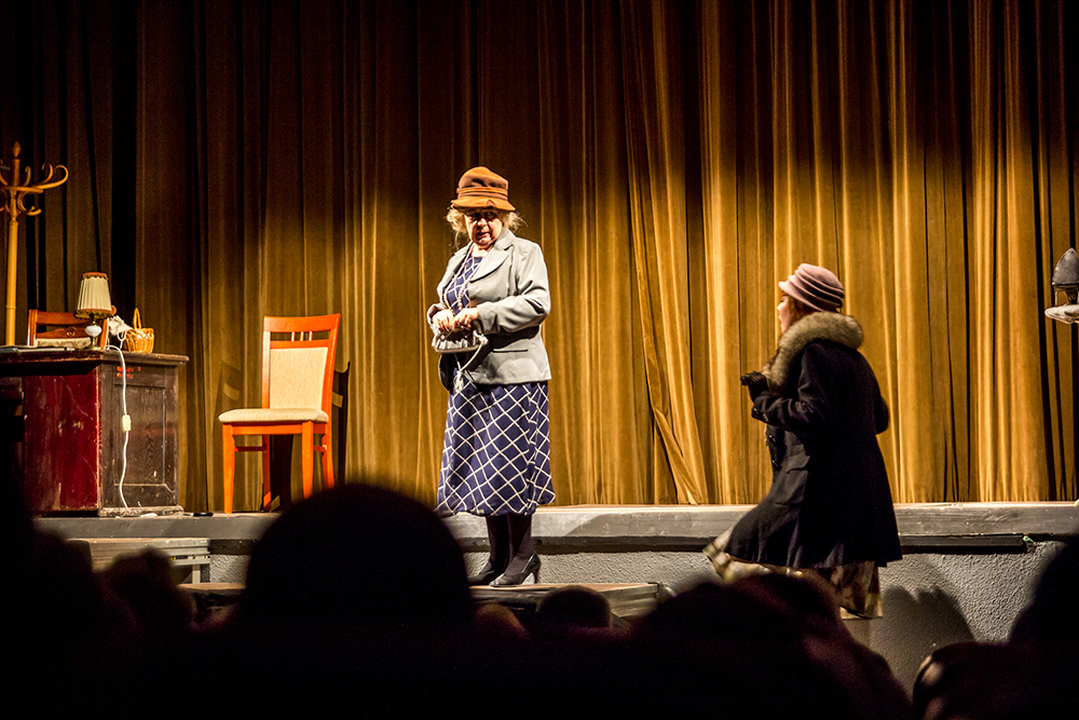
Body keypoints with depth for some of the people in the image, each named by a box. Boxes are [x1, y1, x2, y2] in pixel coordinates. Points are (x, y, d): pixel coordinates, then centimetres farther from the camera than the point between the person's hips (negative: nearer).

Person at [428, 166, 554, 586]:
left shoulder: (524, 253, 0)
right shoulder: (459, 260, 21)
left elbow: (536, 303, -13)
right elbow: (442, 302, 25)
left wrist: (481, 315, -18)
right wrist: (441, 316, 0)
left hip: (510, 375, -7)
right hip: (469, 376, 7)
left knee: (509, 465, -8)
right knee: (479, 469, 7)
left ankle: (523, 557, 0)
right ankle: (498, 558, 13)